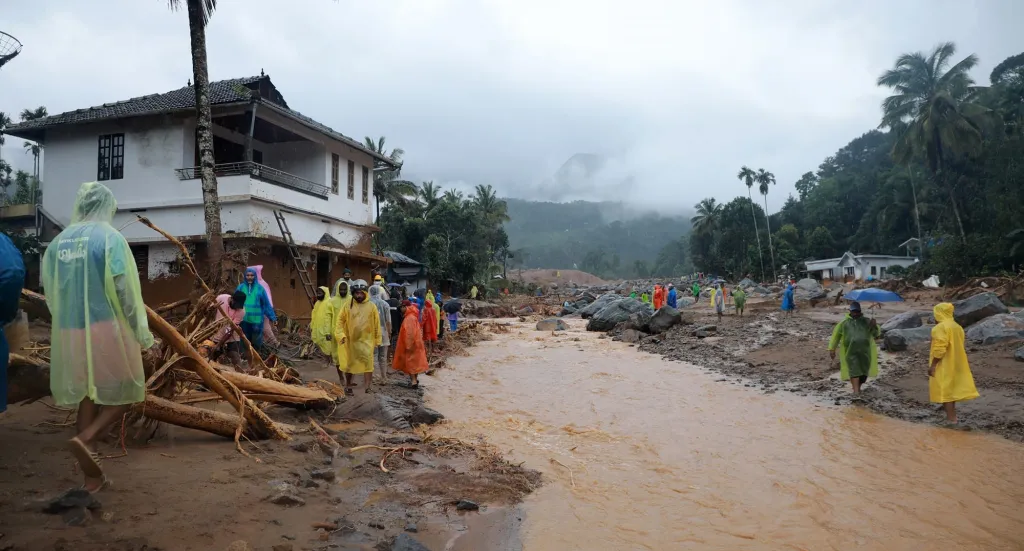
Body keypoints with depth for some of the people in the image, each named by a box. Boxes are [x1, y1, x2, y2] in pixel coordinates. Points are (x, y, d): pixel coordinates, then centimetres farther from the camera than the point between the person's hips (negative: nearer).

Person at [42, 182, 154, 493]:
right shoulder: (110, 237, -10)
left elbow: (49, 291, 11)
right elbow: (126, 290, -13)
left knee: (87, 397, 13)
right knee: (124, 394, 9)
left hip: (70, 333, 6)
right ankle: (85, 439, -16)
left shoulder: (58, 241, 7)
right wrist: (142, 332, -5)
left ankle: (92, 476, 16)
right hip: (107, 329, -5)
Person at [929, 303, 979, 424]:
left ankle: (951, 419, -3)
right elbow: (957, 347, 17)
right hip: (955, 364, 9)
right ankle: (951, 414, 26)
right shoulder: (957, 327, 12)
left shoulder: (940, 327, -18)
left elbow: (939, 349, -24)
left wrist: (932, 365, -19)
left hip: (943, 366, -9)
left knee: (944, 390, -4)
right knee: (951, 389, 18)